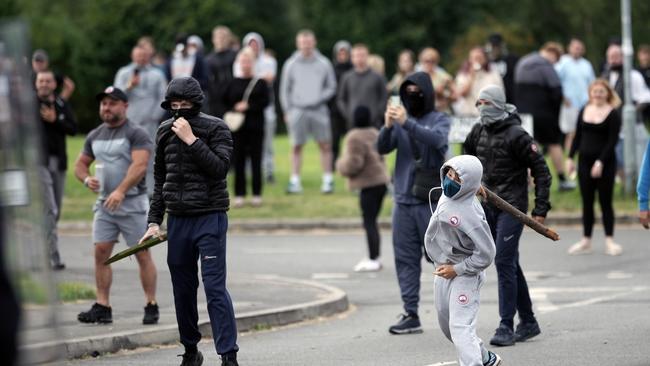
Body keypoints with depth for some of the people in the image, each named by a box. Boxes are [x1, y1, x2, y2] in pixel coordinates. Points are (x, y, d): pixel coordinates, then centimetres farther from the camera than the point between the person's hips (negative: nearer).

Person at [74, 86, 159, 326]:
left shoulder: (136, 134, -7)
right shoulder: (94, 136, 13)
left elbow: (139, 166, -20)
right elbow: (80, 164, 20)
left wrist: (120, 191, -33)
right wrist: (86, 179, -4)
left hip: (132, 202, -6)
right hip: (104, 203, 6)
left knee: (142, 253, -3)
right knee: (101, 252, -2)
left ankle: (151, 306, 2)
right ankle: (102, 306, 0)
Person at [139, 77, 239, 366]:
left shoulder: (215, 128, -4)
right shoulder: (165, 131, 10)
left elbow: (220, 168, -17)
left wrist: (191, 140, -20)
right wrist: (154, 221, 13)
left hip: (210, 219, -5)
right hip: (177, 220, 5)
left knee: (215, 287, -11)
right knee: (183, 289, 9)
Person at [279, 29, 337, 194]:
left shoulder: (323, 63, 7)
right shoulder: (291, 64, 7)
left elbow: (331, 87, 10)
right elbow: (285, 90, 11)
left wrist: (320, 98, -7)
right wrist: (288, 111, 3)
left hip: (319, 110, 0)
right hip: (297, 111, 0)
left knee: (325, 145, -3)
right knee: (296, 146, 0)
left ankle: (328, 180, 4)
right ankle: (294, 181, 6)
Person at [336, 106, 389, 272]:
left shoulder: (355, 137, -15)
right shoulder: (374, 133, 13)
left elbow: (354, 163, -18)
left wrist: (341, 165, 3)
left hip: (369, 184, -9)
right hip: (381, 181, 9)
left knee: (369, 222, -6)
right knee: (372, 221, 16)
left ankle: (373, 260, -7)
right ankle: (375, 257, 19)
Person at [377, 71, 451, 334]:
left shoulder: (439, 119, -1)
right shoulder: (401, 118, 9)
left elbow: (437, 140, -22)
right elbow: (382, 148, 0)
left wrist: (406, 123, -33)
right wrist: (387, 127, -20)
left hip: (431, 201, -4)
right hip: (403, 200, 4)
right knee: (405, 259, 4)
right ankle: (410, 314, 7)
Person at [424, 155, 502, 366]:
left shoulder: (470, 215, -30)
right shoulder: (448, 195, -6)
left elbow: (486, 254, -26)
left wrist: (457, 269, -21)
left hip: (465, 276, -10)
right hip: (443, 271, 10)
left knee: (460, 327, -18)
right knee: (446, 324, 22)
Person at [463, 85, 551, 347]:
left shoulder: (516, 135, -14)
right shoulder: (479, 131, 6)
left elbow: (541, 171, -12)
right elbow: (467, 155, 26)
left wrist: (540, 209, -14)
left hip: (512, 207, -7)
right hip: (488, 205, 7)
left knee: (504, 262, -12)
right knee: (510, 264, 12)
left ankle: (506, 326, -9)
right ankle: (528, 323, 21)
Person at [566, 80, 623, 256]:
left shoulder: (613, 114, -7)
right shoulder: (584, 111, 8)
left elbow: (612, 141, -12)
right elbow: (578, 136, 13)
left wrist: (600, 162, -19)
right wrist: (570, 157, 6)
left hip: (605, 163, -5)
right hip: (585, 161, 5)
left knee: (606, 202, 0)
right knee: (587, 202, 8)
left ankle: (609, 241, 5)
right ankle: (586, 240, 14)